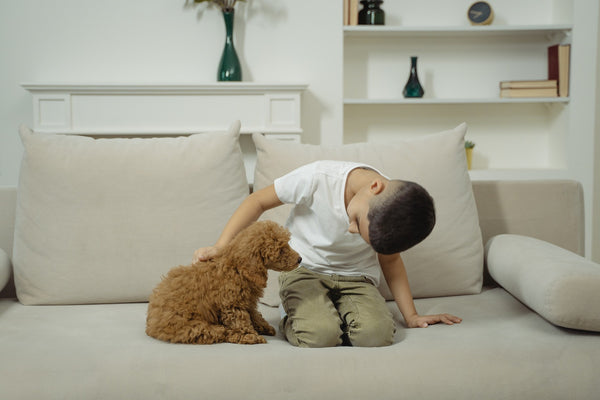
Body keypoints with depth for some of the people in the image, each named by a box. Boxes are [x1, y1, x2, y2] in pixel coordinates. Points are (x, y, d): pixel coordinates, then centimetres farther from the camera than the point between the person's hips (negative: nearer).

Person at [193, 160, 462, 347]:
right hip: (304, 269, -2)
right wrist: (219, 248, -18)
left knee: (376, 334, -28)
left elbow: (389, 260, 6)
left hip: (356, 277, 2)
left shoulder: (392, 213, -15)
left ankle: (334, 318, 4)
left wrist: (411, 316, 2)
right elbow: (259, 201, -12)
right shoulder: (319, 178, -26)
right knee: (319, 335, -31)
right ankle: (292, 320, 4)